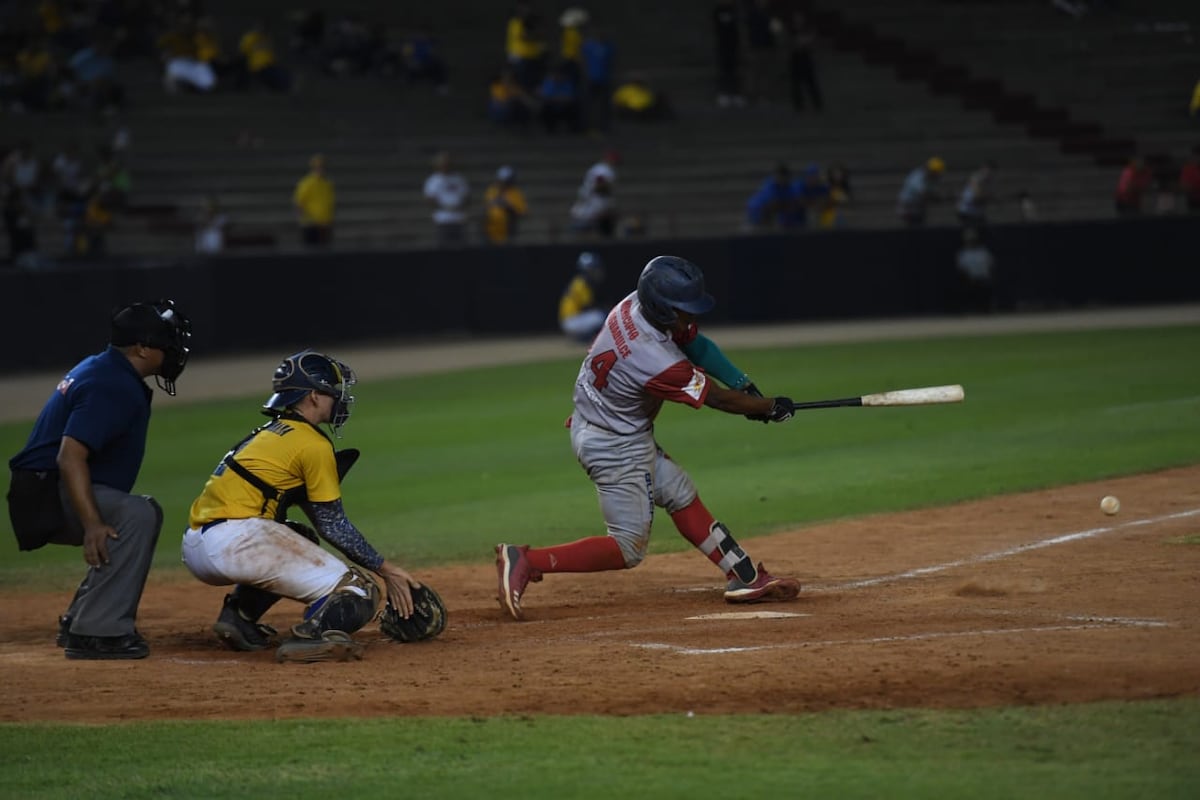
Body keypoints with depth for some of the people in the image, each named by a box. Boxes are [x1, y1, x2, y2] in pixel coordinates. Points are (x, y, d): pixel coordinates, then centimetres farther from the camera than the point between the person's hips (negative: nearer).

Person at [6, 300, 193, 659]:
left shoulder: (100, 369, 14)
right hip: (47, 496, -11)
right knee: (136, 515, -28)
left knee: (145, 512, 22)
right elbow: (70, 457, -31)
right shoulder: (111, 386, -20)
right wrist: (92, 524, -36)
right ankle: (95, 632, -27)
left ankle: (79, 624, 19)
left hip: (48, 492, 11)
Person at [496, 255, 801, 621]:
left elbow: (696, 342, 3)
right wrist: (771, 407, -4)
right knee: (628, 549, -2)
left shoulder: (636, 304, -13)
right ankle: (526, 562, -9)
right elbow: (717, 399, -20)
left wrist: (745, 385, -4)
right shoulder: (655, 361, -35)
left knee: (680, 495, 18)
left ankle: (746, 577, 27)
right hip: (616, 447, -10)